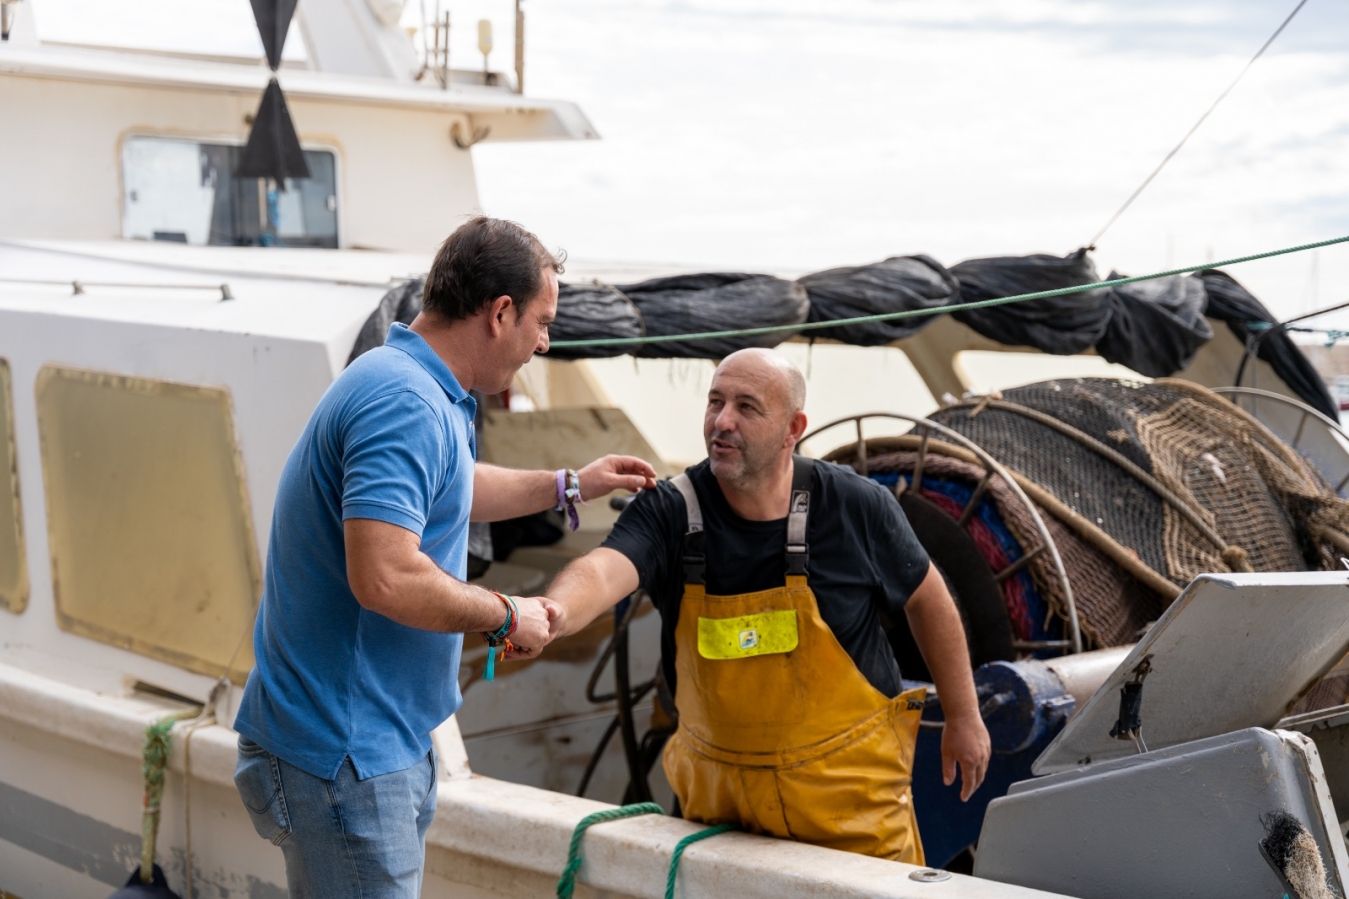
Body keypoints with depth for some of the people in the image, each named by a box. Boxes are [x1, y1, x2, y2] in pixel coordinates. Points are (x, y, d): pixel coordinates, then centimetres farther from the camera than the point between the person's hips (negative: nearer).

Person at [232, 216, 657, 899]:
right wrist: (506, 616, -17)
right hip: (342, 757, -10)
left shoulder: (421, 393, 12)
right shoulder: (404, 403, -21)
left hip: (382, 740, 10)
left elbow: (444, 492, 34)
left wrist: (568, 486, 39)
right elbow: (385, 577, -32)